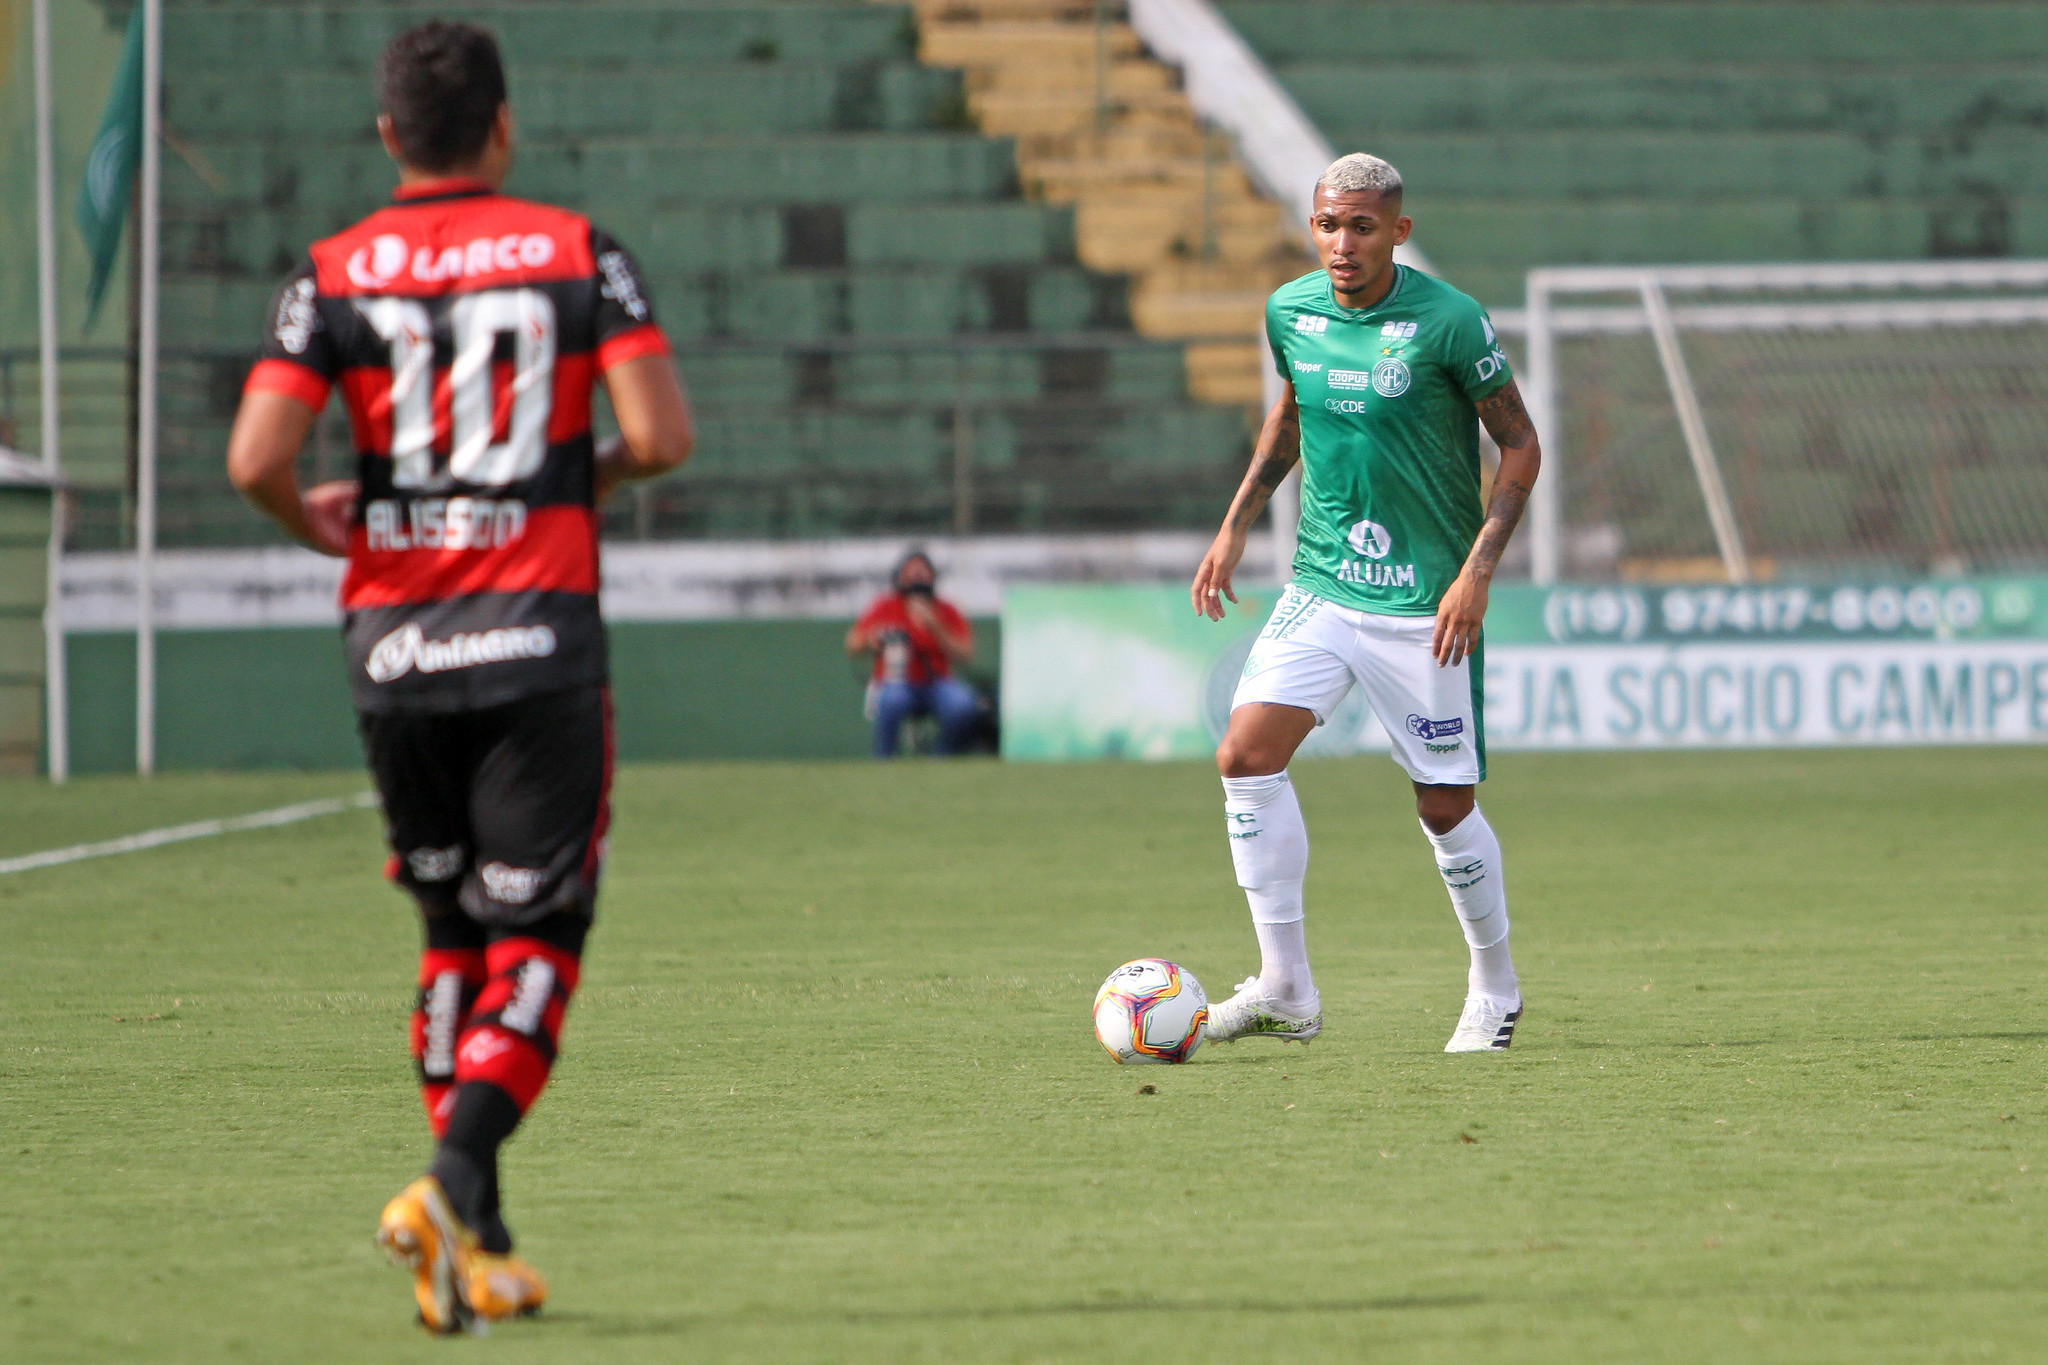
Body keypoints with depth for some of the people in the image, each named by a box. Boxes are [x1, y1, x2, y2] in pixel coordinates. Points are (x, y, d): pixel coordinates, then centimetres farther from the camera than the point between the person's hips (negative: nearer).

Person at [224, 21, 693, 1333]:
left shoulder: (334, 275, 2)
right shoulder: (581, 254, 0)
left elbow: (255, 458, -8)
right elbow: (663, 436, -10)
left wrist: (313, 520, 13)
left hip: (393, 642, 2)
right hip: (540, 640, -2)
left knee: (453, 935, 15)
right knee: (536, 941, 2)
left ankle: (479, 1242, 10)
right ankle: (461, 1172, -22)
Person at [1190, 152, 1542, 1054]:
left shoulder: (1447, 322, -13)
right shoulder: (1291, 312, 1)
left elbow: (1520, 445, -6)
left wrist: (1477, 571, -14)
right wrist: (1236, 525, 15)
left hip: (1423, 605, -4)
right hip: (1320, 585, 4)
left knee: (1445, 805, 2)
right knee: (1246, 755, -13)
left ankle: (1495, 988, 25)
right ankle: (1285, 989, -6)